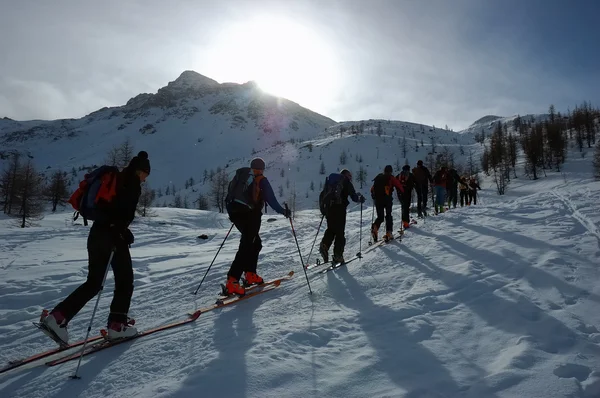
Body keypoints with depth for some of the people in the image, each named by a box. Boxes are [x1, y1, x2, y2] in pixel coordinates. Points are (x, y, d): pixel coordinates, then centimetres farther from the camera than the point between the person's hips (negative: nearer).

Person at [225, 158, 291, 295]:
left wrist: (233, 211, 30)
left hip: (235, 213, 7)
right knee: (246, 246, -9)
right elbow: (271, 199, -2)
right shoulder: (261, 180, 0)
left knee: (255, 242, 20)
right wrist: (283, 211, 11)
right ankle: (232, 282, -19)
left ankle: (250, 275, 19)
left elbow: (231, 193, 20)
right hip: (250, 215, -7)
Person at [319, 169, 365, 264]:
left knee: (330, 229, 17)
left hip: (328, 207, 5)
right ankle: (337, 255, 0)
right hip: (339, 208, -5)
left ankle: (324, 245, -6)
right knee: (340, 232, 2)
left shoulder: (330, 179, 20)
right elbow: (354, 197, -1)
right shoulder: (346, 181, 3)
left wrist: (323, 208, 27)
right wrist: (360, 198, 19)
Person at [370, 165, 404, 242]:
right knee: (388, 216, 10)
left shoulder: (378, 177, 16)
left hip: (377, 199, 3)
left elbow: (372, 189, 18)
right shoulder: (391, 178, 4)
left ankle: (375, 227, -18)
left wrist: (374, 196, 31)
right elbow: (399, 187, -4)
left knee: (380, 217, 11)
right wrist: (401, 192, 14)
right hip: (387, 199, -3)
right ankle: (389, 233, 2)